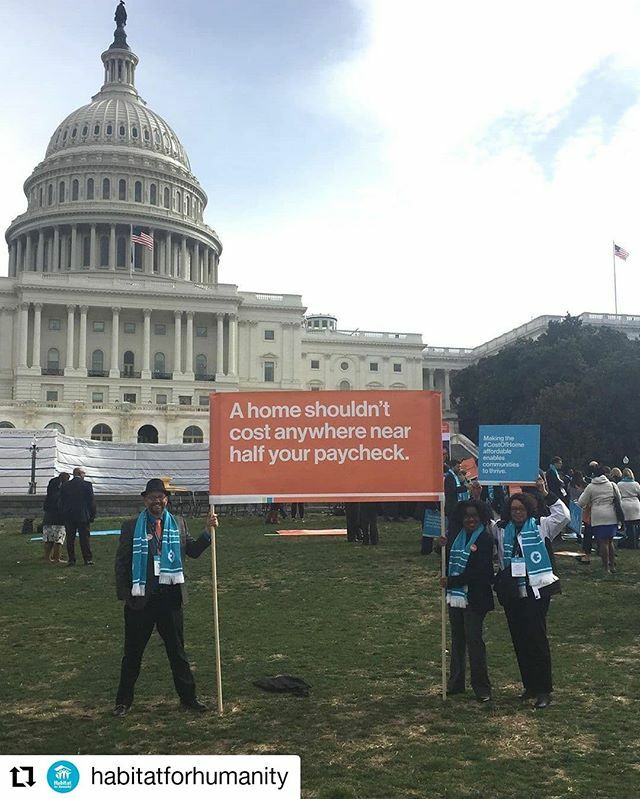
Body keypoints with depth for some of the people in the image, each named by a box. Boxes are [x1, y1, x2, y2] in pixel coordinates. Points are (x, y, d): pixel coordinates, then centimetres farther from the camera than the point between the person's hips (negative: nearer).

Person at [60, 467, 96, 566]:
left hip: (68, 517, 2)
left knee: (70, 539, 7)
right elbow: (91, 501, -5)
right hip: (83, 516, -2)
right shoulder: (87, 485, -5)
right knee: (85, 539, 2)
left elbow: (61, 502, 7)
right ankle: (88, 560, 4)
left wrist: (64, 515, 13)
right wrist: (92, 515, 3)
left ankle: (71, 560, 6)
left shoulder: (65, 485, 4)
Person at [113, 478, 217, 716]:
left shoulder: (178, 524, 6)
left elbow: (193, 551, 8)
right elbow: (121, 563, -1)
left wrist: (208, 532, -5)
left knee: (177, 651, 12)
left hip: (170, 598, 2)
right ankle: (124, 701, 25)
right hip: (140, 599, -2)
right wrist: (124, 594, -7)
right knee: (133, 652, 10)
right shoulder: (131, 527, -2)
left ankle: (188, 697, 23)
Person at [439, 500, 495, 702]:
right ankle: (456, 683, 25)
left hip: (474, 599, -6)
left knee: (474, 639, -3)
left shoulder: (485, 539, -11)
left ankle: (481, 687, 8)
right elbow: (447, 562, 14)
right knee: (457, 639, 14)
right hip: (455, 596, 6)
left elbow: (479, 572, -17)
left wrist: (451, 581, -16)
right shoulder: (455, 535, 8)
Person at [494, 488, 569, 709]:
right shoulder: (501, 530, 9)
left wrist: (547, 494, -15)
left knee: (537, 639, -5)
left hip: (537, 591, -4)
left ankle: (544, 690, 6)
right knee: (519, 641, 11)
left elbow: (563, 515, -14)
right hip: (512, 594, 5)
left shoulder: (541, 526, -2)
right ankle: (529, 686, 25)